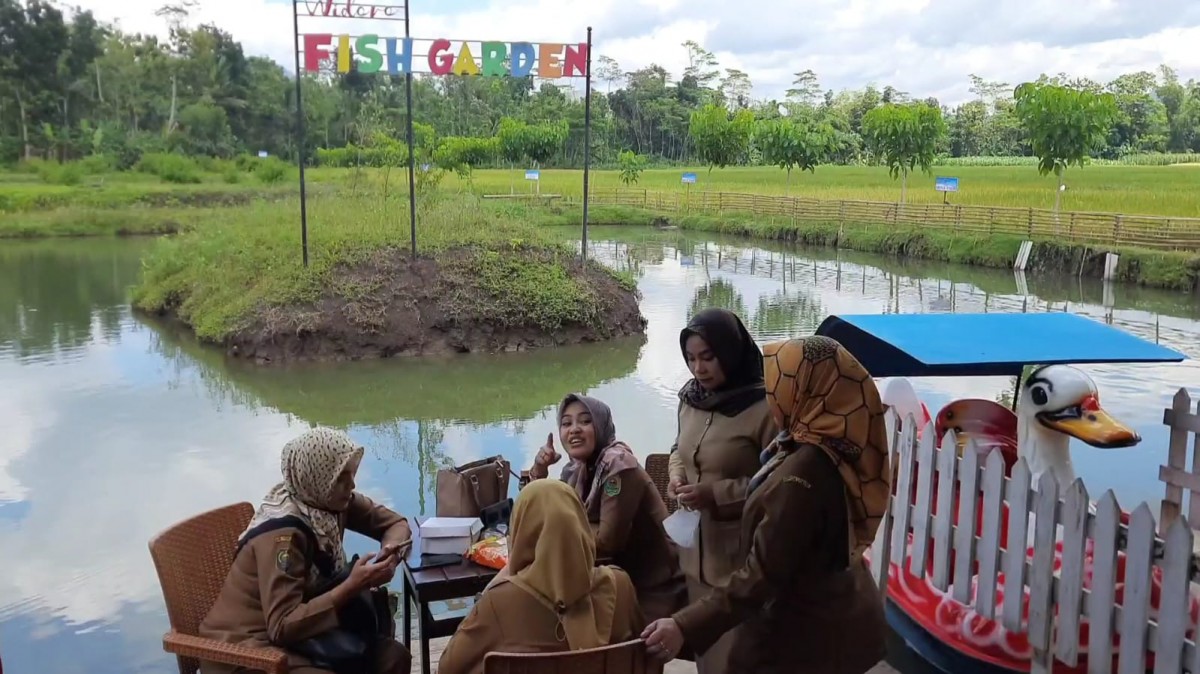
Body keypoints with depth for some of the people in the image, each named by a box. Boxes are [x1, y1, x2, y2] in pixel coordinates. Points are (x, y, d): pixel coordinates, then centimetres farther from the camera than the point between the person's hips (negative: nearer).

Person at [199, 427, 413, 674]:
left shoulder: (330, 500, -5)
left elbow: (396, 523, 6)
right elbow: (282, 627, -30)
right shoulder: (283, 533, -26)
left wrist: (390, 550, -16)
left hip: (297, 631, 8)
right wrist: (353, 586, -34)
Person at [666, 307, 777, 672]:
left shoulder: (763, 408, -18)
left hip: (742, 552, -6)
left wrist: (718, 494, -21)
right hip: (696, 546, 7)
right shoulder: (690, 398, 3)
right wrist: (677, 475, 0)